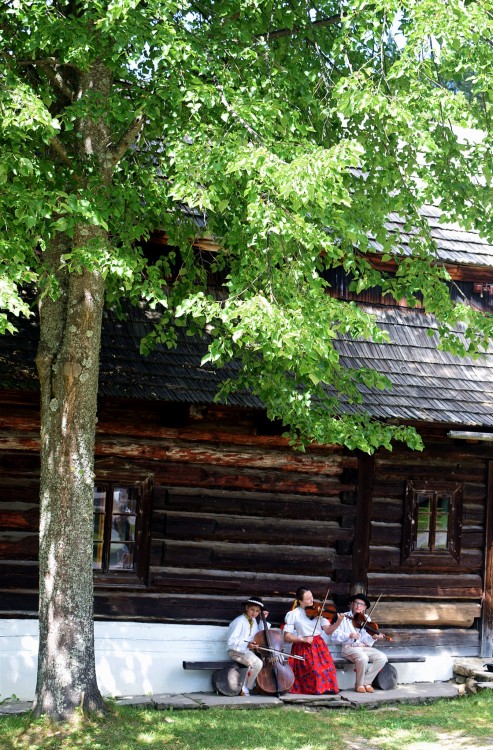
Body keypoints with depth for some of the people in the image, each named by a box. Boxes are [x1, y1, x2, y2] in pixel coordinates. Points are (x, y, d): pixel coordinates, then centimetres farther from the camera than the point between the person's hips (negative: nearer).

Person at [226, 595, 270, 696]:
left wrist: (263, 620, 12)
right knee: (257, 663, -32)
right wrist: (246, 645, -32)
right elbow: (231, 641, -18)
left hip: (249, 651, 8)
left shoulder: (253, 620, 14)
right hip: (236, 651, -8)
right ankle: (245, 689, -18)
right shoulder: (239, 621, -12)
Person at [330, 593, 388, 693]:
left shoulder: (366, 619, 14)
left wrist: (374, 638, -18)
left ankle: (366, 682, -4)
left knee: (382, 658, -19)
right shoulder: (344, 618, 2)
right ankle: (359, 684, -10)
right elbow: (335, 637, -8)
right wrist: (349, 635, -22)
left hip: (364, 647, 5)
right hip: (349, 647, -5)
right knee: (362, 657, -35)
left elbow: (367, 641, 3)